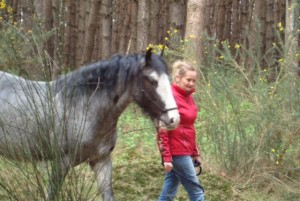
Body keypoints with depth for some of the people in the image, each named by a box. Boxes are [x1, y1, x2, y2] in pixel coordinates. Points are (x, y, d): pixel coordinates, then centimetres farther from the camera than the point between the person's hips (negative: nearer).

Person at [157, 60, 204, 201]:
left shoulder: (188, 97, 11)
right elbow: (162, 129, -17)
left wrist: (195, 152, 18)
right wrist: (166, 157, -20)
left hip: (185, 151, 8)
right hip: (176, 152, -8)